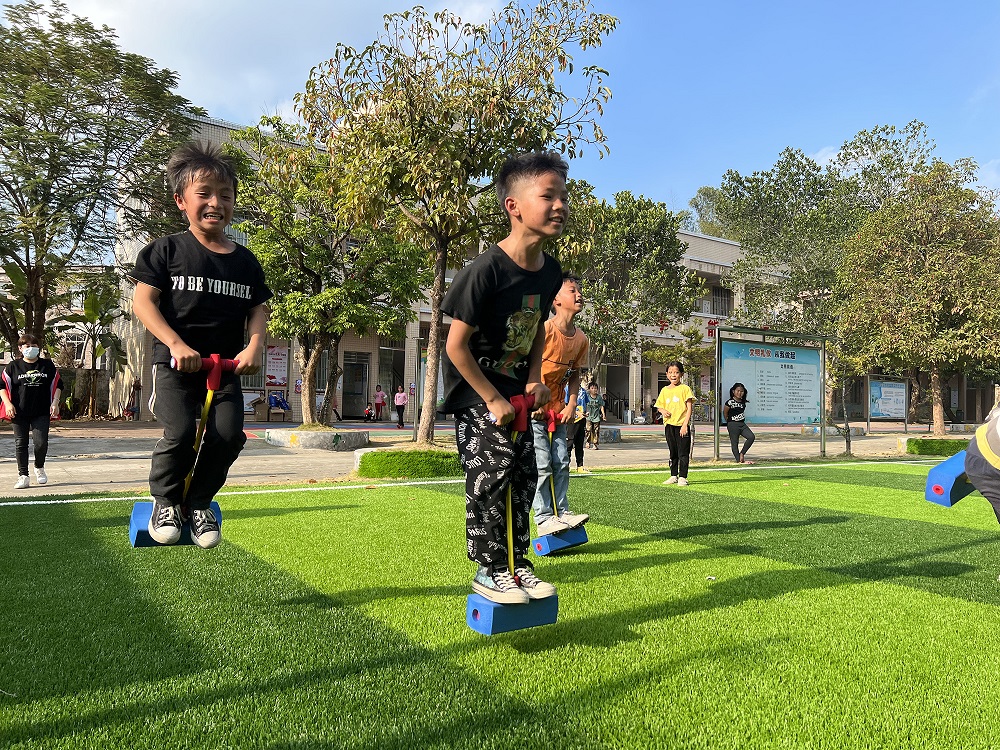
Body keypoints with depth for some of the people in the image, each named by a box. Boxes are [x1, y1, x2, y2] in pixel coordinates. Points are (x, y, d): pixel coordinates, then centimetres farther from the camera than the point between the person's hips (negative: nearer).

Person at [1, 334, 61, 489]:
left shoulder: (48, 365, 8)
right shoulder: (13, 366, 5)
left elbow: (57, 385, 13)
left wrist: (55, 403, 1)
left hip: (41, 413, 0)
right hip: (19, 413, 0)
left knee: (41, 442, -8)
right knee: (20, 444, 2)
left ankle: (39, 468, 20)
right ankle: (23, 476, 10)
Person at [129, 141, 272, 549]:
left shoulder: (245, 261, 11)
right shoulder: (167, 249, 0)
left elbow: (257, 308, 12)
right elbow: (143, 302, -5)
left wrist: (254, 345, -8)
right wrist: (177, 345, -18)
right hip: (175, 362, -3)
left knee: (228, 434, -13)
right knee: (179, 432, -21)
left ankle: (198, 501, 12)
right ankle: (164, 500, 8)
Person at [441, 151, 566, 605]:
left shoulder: (550, 272, -3)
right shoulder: (485, 271, -25)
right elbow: (456, 347, -21)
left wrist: (535, 379, -1)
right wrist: (492, 400, -17)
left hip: (515, 389, 7)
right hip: (474, 388, -7)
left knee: (524, 473, 7)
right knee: (492, 470, -15)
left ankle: (517, 562, 22)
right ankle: (489, 571, 3)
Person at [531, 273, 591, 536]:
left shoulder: (581, 339, 0)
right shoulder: (543, 330, -20)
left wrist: (571, 404, 3)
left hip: (557, 410, 6)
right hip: (533, 407, -6)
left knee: (561, 462, 6)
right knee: (542, 463, -7)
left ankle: (561, 511, 17)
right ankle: (543, 518, 1)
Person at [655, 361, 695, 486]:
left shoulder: (685, 389, -3)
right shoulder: (664, 390, 10)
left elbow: (689, 408, -7)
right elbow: (660, 406, 19)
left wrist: (685, 425, -15)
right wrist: (663, 411, -6)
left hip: (681, 425, -5)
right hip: (669, 425, 5)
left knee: (683, 453, -1)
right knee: (672, 452, 13)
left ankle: (682, 477, 5)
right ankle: (674, 476, 22)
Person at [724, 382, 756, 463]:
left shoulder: (743, 402, 9)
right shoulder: (730, 402, -11)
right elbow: (725, 413, -1)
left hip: (742, 424, 6)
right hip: (733, 425, -6)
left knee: (751, 436, -12)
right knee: (734, 443, -1)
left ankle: (742, 454, 0)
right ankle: (739, 460, 6)